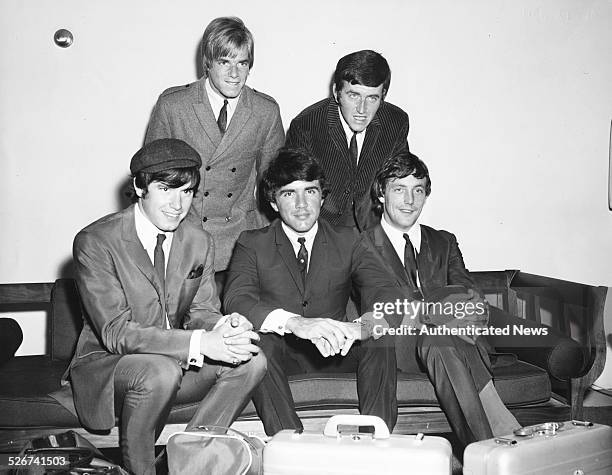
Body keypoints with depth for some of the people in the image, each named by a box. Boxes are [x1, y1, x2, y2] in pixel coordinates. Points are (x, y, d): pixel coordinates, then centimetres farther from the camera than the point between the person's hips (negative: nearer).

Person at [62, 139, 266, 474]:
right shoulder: (94, 242, -18)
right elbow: (116, 332, -24)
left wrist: (224, 327, -24)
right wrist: (199, 343, -36)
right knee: (161, 371, -36)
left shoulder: (199, 242, 1)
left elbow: (201, 311, 3)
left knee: (251, 360, -15)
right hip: (105, 363, -5)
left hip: (175, 359, 6)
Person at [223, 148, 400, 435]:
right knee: (256, 337, -32)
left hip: (335, 353, 2)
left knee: (381, 338, -25)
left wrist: (361, 327, -34)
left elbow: (384, 294, -8)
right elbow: (235, 300, -18)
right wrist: (294, 322, -38)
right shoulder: (252, 244, 1)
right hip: (279, 352, -1)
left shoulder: (346, 241, 6)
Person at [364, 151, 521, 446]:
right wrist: (442, 310, -27)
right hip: (397, 343, -3)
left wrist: (474, 304, -23)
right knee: (439, 340, -35)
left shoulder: (443, 243, 21)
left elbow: (466, 289, 4)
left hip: (443, 336, 3)